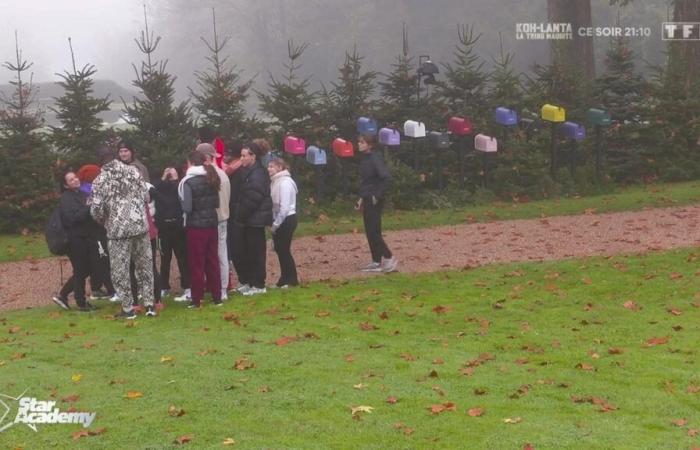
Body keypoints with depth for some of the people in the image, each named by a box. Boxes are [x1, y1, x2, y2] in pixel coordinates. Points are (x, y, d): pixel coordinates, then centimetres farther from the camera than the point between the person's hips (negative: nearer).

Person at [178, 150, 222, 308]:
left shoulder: (188, 182, -13)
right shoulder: (211, 179, 5)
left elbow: (187, 207, -17)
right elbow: (217, 203, 9)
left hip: (196, 227, -5)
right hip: (212, 224, 5)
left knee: (196, 265, 2)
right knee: (213, 262, 12)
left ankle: (197, 300, 4)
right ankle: (217, 297, 16)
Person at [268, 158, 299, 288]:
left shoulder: (284, 183, -17)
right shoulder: (276, 181, 12)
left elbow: (284, 206, -20)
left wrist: (276, 224, -16)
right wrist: (274, 223, 6)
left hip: (286, 220, -9)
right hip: (280, 220, 9)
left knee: (284, 249, -3)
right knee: (280, 249, 10)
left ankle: (291, 280, 6)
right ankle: (285, 279, 17)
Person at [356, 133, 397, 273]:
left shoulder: (375, 158, -17)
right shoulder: (364, 159, 11)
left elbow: (386, 178, -24)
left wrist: (377, 195, -20)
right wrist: (362, 198, 17)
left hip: (374, 201, -9)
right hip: (367, 200, 9)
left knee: (373, 231, -9)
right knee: (370, 232, 10)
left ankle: (389, 258, 0)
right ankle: (376, 262, 15)